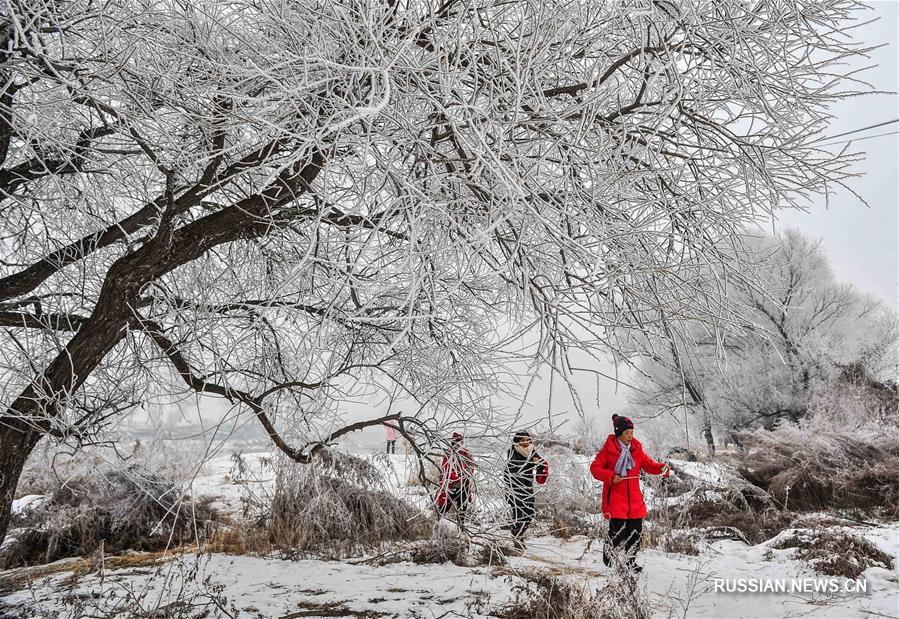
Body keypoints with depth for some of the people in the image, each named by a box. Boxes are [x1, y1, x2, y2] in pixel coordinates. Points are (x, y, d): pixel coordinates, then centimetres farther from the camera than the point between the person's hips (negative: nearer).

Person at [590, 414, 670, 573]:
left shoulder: (636, 448, 8)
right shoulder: (608, 449, -6)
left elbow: (648, 464, 6)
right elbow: (595, 468, -4)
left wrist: (661, 468, -14)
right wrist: (611, 476, -19)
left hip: (634, 499, 5)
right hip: (615, 499, -5)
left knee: (636, 533, 5)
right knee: (619, 532, -8)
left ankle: (630, 560, 28)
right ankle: (607, 550, 24)